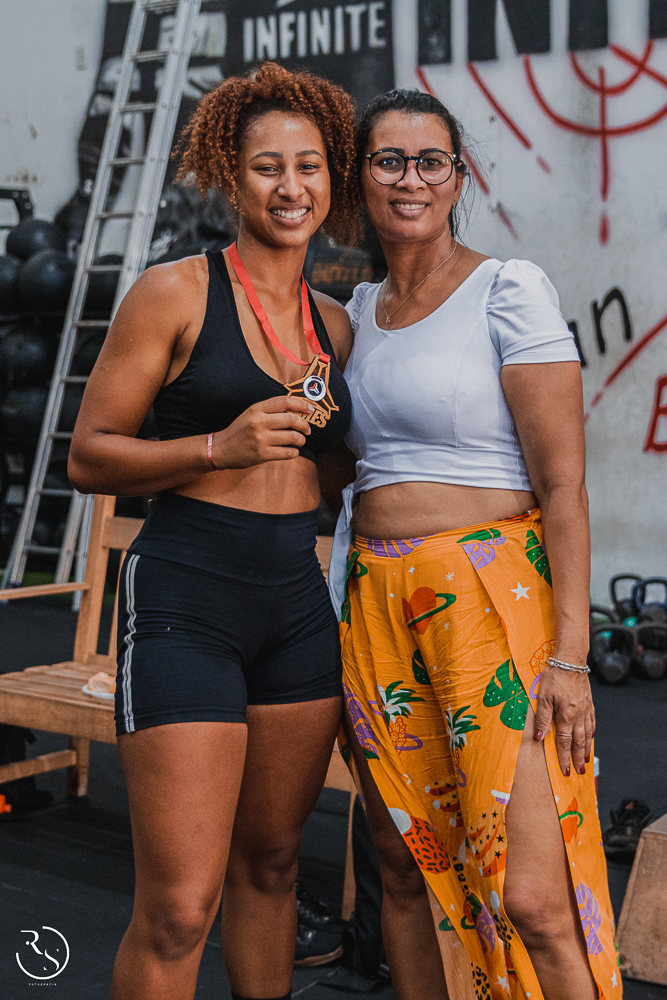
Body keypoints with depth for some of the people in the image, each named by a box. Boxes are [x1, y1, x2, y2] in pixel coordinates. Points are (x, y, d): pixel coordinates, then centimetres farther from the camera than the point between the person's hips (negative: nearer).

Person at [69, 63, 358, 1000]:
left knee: (271, 863, 15)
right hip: (184, 602, -6)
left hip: (297, 605, 6)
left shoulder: (334, 323, 12)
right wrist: (220, 447, -18)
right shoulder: (174, 293, -5)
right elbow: (88, 457, -6)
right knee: (179, 908, -7)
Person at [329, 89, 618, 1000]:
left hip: (494, 593, -6)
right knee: (407, 865, 13)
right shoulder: (360, 308, 15)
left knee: (531, 899, -11)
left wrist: (569, 653, -16)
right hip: (377, 602, 6)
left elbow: (563, 482, -10)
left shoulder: (509, 291, -5)